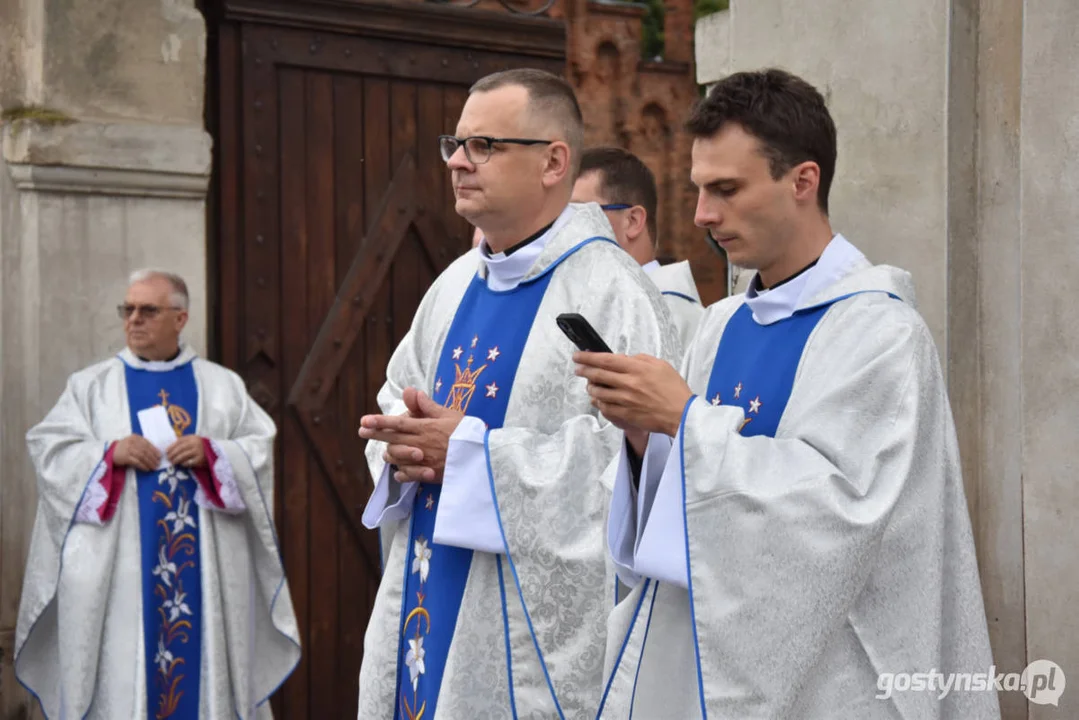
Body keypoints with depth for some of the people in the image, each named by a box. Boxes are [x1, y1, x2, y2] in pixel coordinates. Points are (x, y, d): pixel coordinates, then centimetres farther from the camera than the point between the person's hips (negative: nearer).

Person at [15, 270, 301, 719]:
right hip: (118, 563, -1)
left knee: (204, 654, 2)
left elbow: (260, 447, 4)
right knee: (119, 670, -2)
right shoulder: (90, 385, 9)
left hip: (204, 560, 1)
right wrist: (109, 453, -15)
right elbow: (48, 447, 0)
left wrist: (212, 451, -14)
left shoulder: (222, 385, 10)